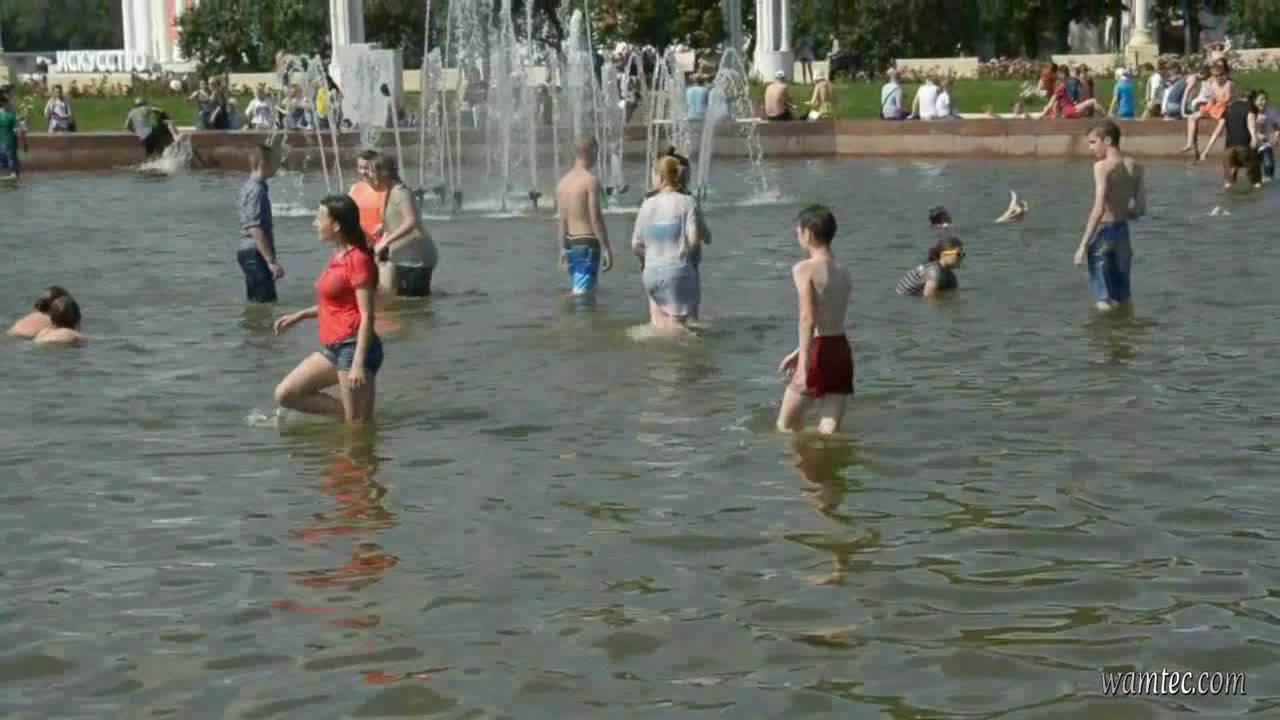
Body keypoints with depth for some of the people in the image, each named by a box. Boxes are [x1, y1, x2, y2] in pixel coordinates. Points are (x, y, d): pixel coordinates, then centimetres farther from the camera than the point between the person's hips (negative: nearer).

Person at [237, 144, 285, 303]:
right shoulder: (257, 190, -16)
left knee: (255, 301, 15)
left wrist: (270, 258, 25)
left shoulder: (251, 187, 15)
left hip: (250, 252, 10)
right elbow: (255, 229, -23)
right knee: (266, 301, -12)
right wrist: (271, 261, -24)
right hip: (255, 254, -10)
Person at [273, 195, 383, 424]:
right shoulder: (337, 256, 14)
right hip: (331, 348, 10)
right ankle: (348, 413, 7)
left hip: (353, 346, -10)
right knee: (285, 394, 6)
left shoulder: (358, 259, -14)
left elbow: (367, 315, -18)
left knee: (358, 425, -7)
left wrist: (358, 363, -23)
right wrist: (299, 316, 20)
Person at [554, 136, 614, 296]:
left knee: (578, 289, 16)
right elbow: (595, 218, -16)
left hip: (570, 243, 8)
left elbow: (562, 220, 12)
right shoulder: (591, 180, -12)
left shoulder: (563, 182, 10)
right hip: (588, 242, -8)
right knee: (583, 292, -10)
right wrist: (606, 248, -14)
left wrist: (563, 249, 18)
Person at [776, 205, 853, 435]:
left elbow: (808, 319, -20)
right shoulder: (845, 273, 12)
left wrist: (803, 364, -24)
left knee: (785, 427, 11)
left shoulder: (804, 269, -9)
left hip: (818, 354, -6)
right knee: (829, 433, 6)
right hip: (842, 350, 6)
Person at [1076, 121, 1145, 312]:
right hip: (1123, 230, 7)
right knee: (1122, 298, 18)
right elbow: (1141, 209, 8)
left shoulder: (1102, 166, -14)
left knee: (1105, 301, 1)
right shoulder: (1134, 166, 5)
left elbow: (1099, 209, -23)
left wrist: (1083, 245, -21)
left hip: (1103, 231, -7)